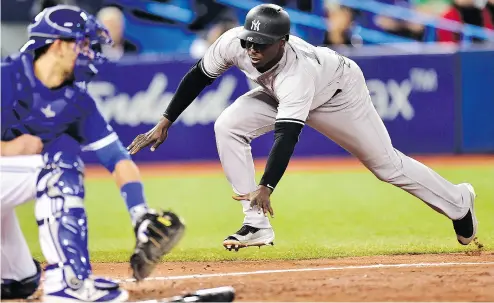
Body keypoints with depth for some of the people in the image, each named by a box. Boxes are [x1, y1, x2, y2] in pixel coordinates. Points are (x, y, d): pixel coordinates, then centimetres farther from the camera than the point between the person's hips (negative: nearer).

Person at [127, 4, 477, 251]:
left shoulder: (297, 72, -45)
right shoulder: (232, 42, -30)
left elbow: (287, 135, -52)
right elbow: (199, 76, -12)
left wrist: (266, 187, -62)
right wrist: (164, 123, -12)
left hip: (339, 91, -6)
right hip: (279, 93, 6)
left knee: (387, 164, 3)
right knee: (228, 126, -17)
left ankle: (458, 201, 30)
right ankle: (257, 224, -14)